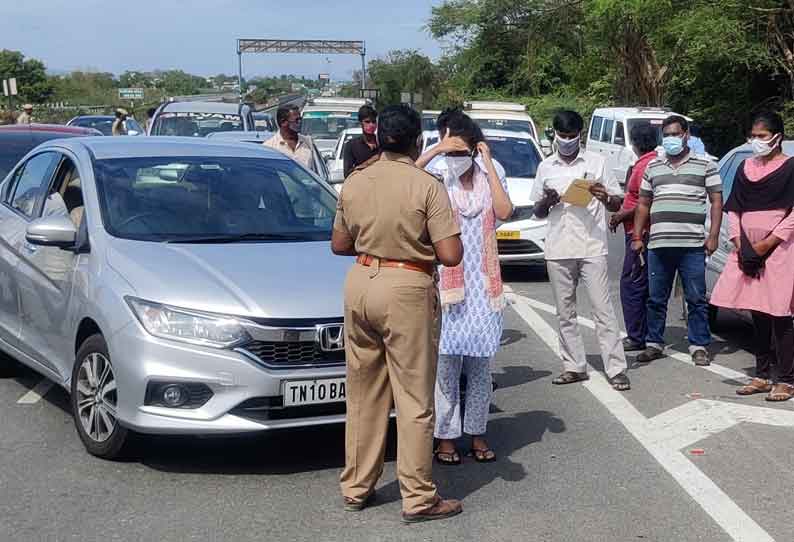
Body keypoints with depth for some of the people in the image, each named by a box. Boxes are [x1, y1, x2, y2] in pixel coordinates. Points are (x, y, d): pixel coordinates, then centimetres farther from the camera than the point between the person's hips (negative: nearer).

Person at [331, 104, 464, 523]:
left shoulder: (354, 182, 4)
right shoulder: (426, 186, -10)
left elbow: (339, 244, 13)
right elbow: (451, 255, -12)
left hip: (360, 283, 5)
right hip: (407, 289, -5)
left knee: (363, 393, 15)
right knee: (414, 398, 2)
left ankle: (356, 487, 24)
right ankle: (418, 498, 7)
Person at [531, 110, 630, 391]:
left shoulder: (596, 162, 6)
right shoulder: (546, 167, 12)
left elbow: (618, 204, 6)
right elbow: (538, 212, 17)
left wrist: (604, 197, -16)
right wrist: (547, 201, -6)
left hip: (592, 248, -3)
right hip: (558, 250, 3)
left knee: (603, 309, -6)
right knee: (565, 312, 7)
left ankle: (616, 368, -5)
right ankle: (574, 366, 15)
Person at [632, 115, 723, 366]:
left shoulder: (705, 165, 6)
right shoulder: (653, 167, 16)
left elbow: (716, 202, 4)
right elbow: (643, 204, 19)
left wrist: (713, 236, -6)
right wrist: (637, 236, 12)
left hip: (692, 244, -3)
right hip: (658, 244, 3)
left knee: (696, 298, 0)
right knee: (656, 299, 8)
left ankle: (699, 346, 8)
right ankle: (654, 344, 18)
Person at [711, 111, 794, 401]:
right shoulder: (745, 168, 15)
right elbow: (733, 208, 16)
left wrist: (768, 243, -13)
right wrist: (738, 241, 2)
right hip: (748, 251, 5)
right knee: (757, 315, 9)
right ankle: (762, 375, 17)